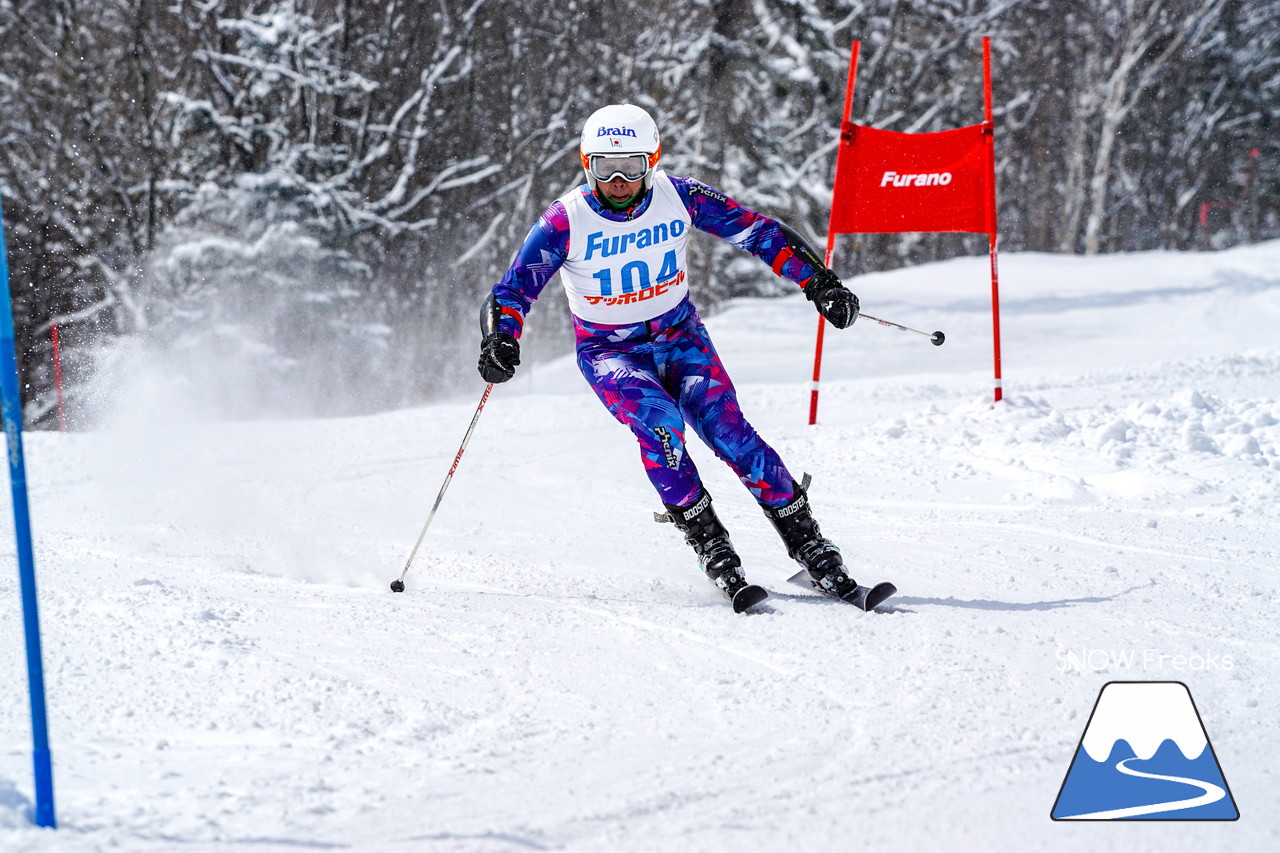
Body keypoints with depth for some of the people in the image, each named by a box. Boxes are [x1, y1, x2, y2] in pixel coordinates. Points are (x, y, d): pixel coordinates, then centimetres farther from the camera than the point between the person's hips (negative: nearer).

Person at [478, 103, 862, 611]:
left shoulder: (678, 197, -13)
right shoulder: (566, 221, -18)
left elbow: (757, 232, -6)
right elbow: (514, 289, -16)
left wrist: (819, 283, -11)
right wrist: (500, 340, -37)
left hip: (680, 339, 2)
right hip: (610, 353, -1)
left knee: (730, 433, -17)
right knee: (660, 424, -30)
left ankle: (807, 543, -8)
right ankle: (709, 544, -18)